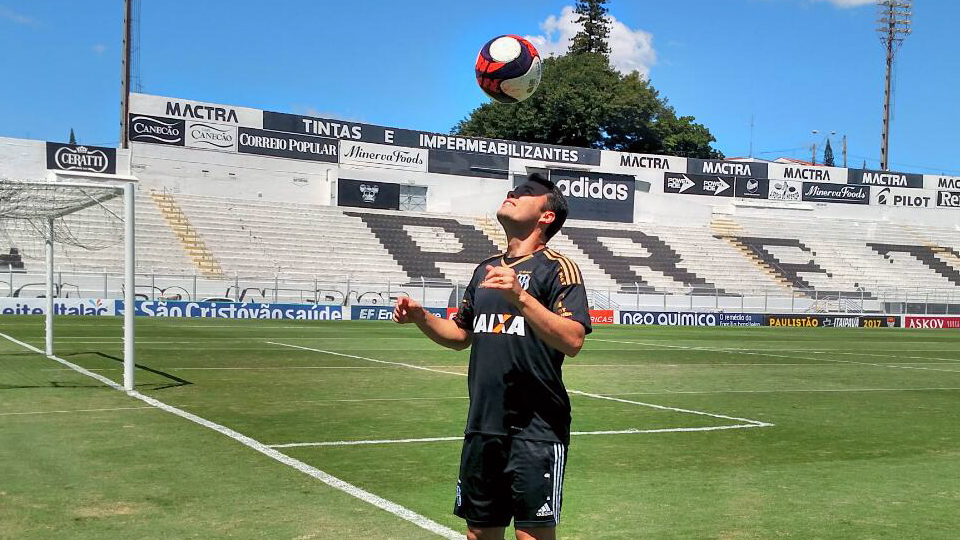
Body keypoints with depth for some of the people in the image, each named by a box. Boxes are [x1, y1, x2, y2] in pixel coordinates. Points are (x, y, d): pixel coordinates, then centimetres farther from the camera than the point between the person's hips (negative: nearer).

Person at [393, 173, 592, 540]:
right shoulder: (485, 270, 15)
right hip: (482, 425, 7)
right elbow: (461, 335, 23)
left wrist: (519, 296, -30)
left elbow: (572, 340, -20)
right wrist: (420, 317, 6)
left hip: (535, 430, -7)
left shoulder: (556, 268, -7)